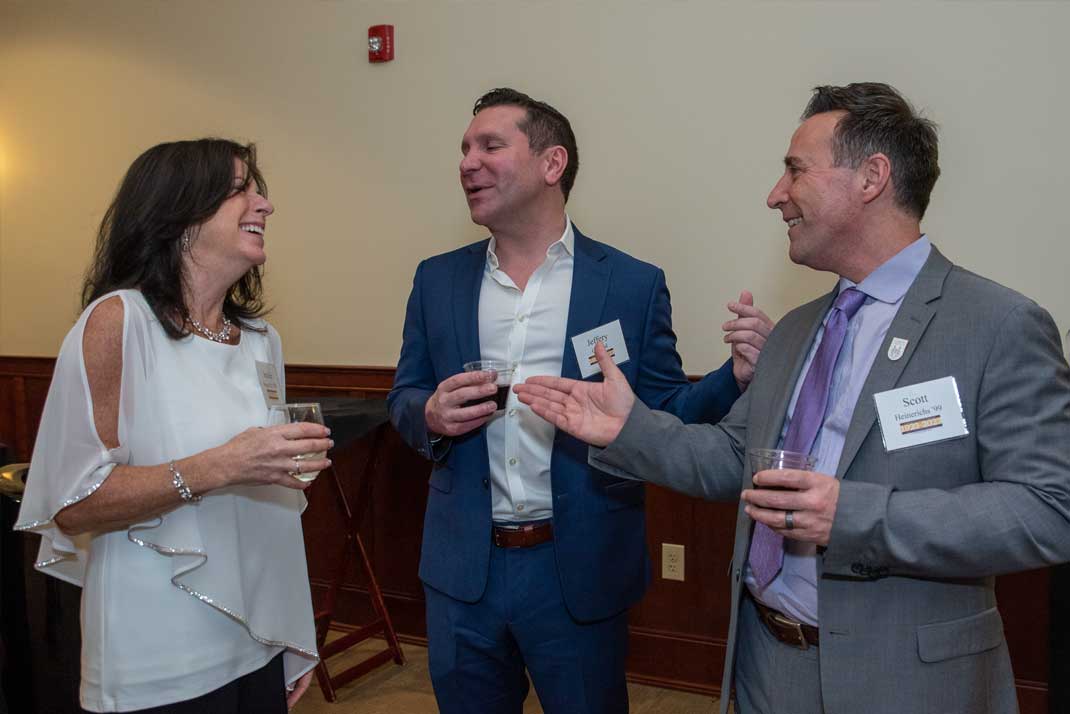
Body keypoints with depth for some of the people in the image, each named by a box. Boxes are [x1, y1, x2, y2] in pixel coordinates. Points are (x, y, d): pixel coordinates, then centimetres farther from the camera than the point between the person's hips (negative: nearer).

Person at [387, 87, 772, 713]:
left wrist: (736, 376, -21)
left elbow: (664, 413, -2)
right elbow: (405, 400, 9)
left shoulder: (634, 284, -5)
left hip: (580, 573, -2)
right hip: (463, 569, 3)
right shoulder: (437, 280, 4)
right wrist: (432, 416, -14)